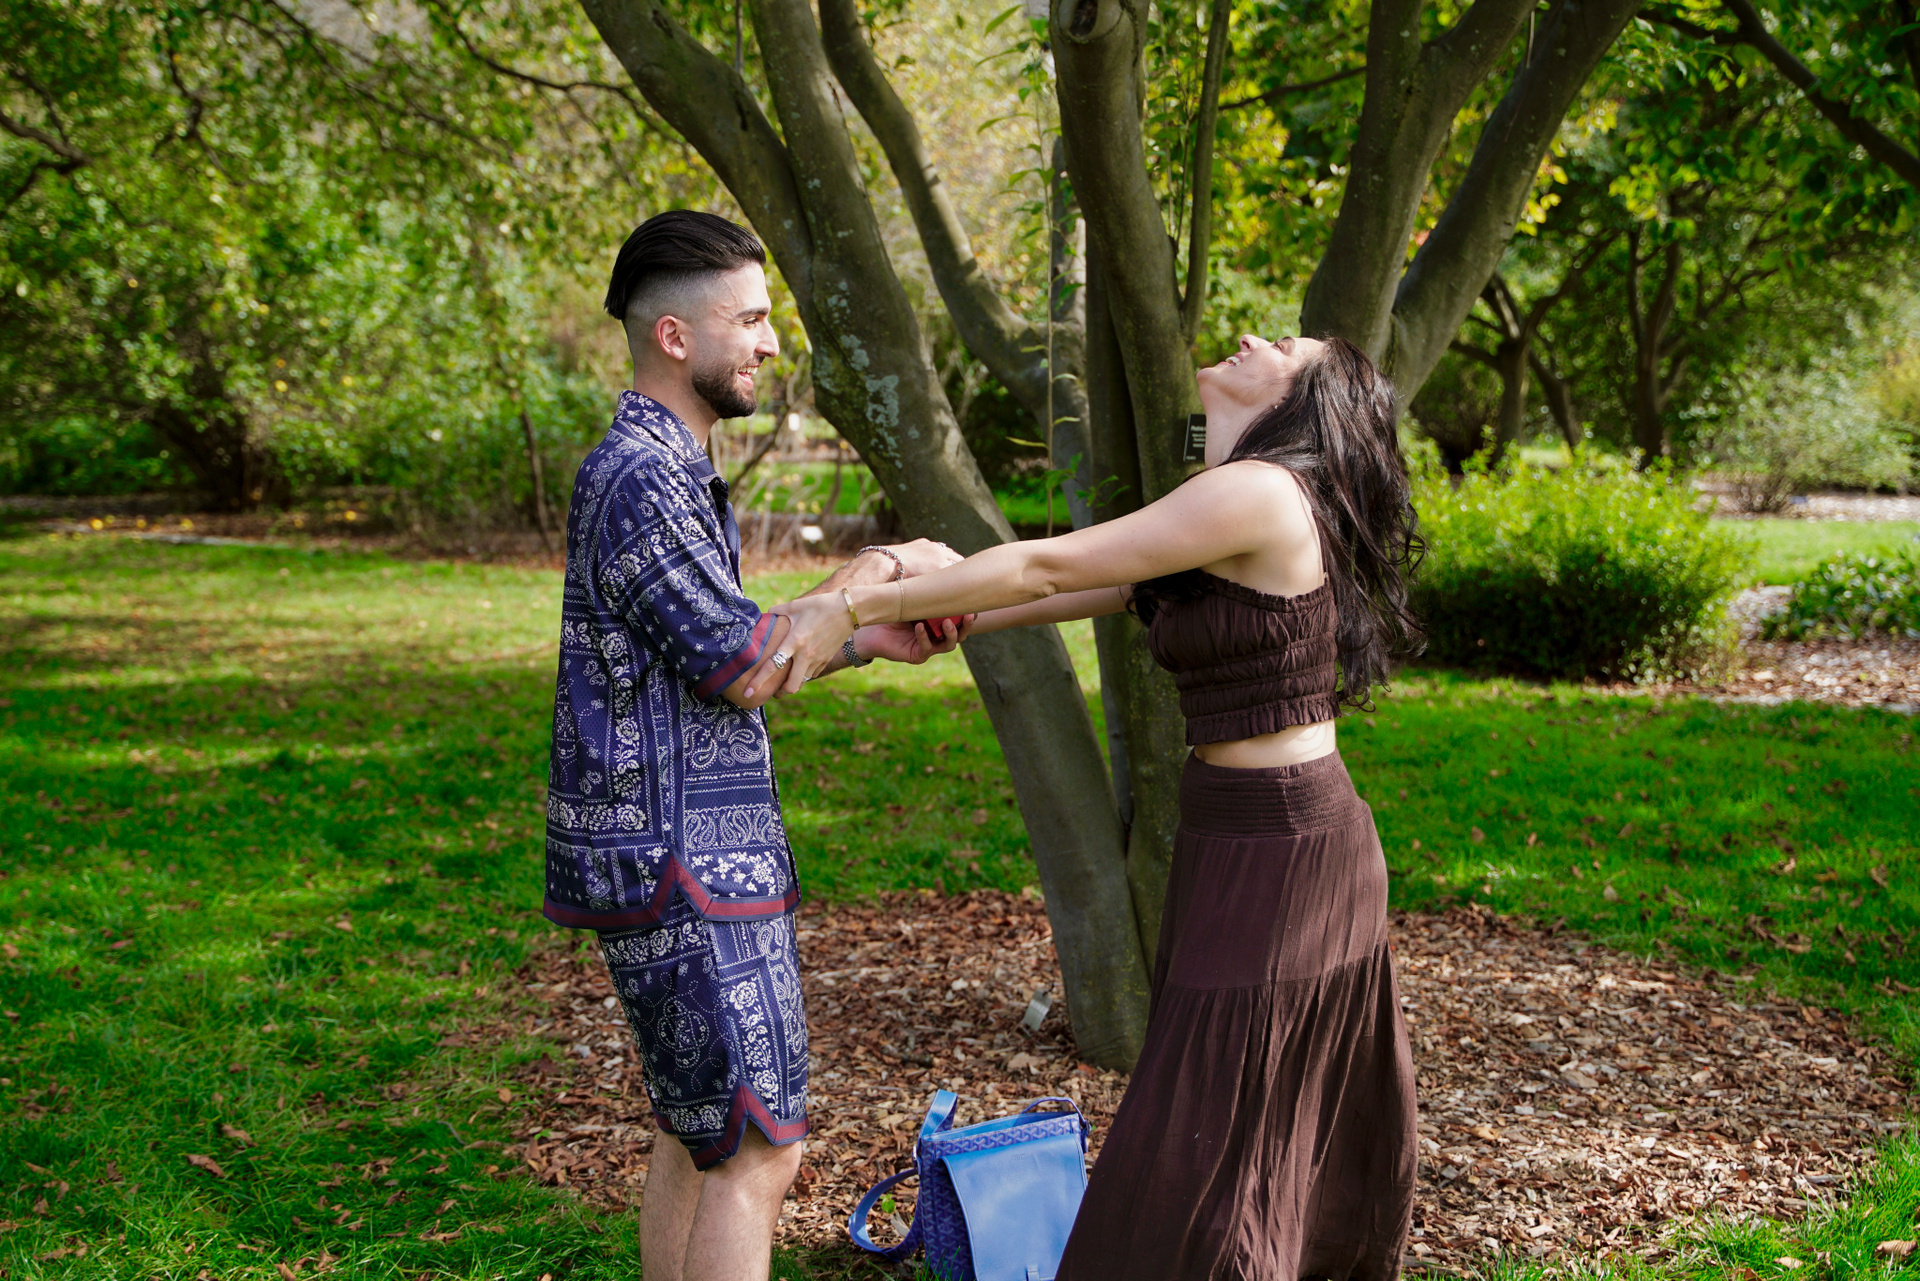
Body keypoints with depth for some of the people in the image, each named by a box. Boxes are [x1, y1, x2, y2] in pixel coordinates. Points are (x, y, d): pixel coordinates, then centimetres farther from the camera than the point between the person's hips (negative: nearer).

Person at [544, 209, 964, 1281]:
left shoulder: (679, 472, 17)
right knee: (755, 1149, -6)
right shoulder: (637, 478, -17)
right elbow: (740, 666, -17)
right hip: (679, 863, -10)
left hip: (705, 851, 10)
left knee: (699, 1136, 17)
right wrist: (880, 570, -6)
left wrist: (870, 642, 6)